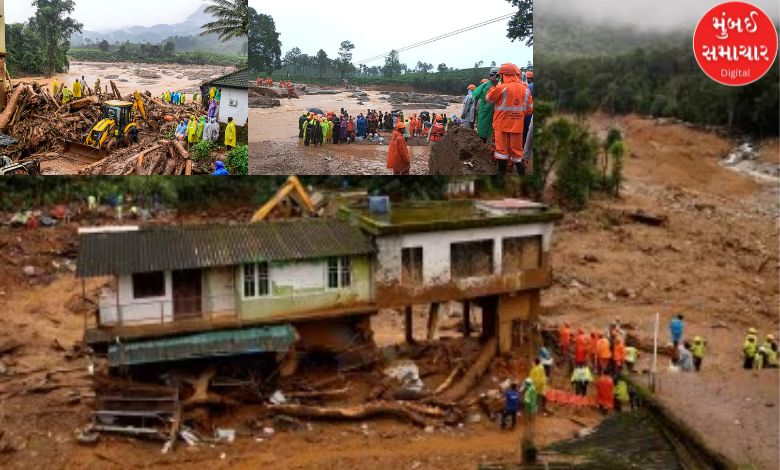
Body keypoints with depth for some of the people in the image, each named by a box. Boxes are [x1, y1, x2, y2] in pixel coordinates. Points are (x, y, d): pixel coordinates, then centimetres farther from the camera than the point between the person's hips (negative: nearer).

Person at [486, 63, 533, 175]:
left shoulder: (501, 88, -12)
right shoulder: (526, 89, 1)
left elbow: (488, 99, 2)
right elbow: (529, 110, 5)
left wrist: (494, 85, 12)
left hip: (502, 125, -3)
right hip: (517, 126, 3)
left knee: (502, 149, 6)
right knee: (517, 151, 10)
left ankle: (502, 172, 10)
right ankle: (521, 172, 12)